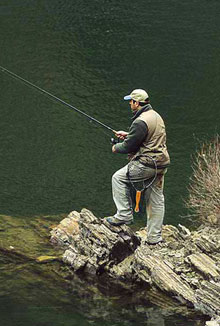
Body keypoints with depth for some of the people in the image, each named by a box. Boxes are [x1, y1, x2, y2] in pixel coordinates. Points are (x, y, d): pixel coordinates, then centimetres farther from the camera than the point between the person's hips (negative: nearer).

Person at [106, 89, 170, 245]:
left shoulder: (141, 122, -18)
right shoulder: (156, 115, 14)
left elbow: (129, 146, -14)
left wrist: (116, 148, 6)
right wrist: (128, 135, 24)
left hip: (147, 164, -9)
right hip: (161, 164, 9)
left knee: (119, 178, 5)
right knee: (156, 200, 12)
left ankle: (124, 215, 4)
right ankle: (155, 237, 17)